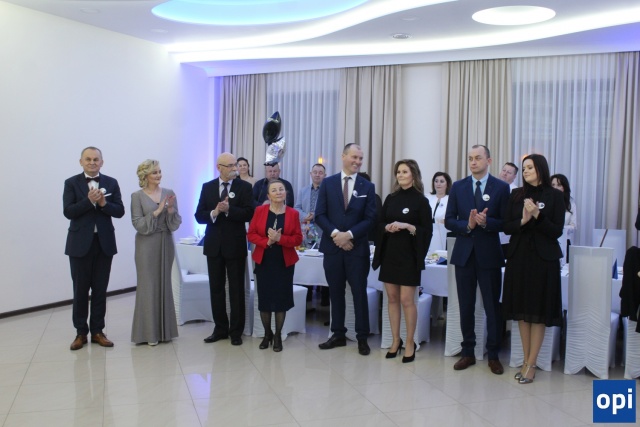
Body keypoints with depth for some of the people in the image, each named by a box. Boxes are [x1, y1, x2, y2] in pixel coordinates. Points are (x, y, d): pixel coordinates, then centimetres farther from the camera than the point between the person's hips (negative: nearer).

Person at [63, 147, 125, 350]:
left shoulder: (111, 183, 6)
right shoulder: (71, 183, 0)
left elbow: (119, 211, 0)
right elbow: (68, 212, -9)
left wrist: (104, 203, -17)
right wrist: (89, 200, -21)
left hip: (104, 242, 2)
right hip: (80, 243, -1)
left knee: (100, 289, 8)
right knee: (80, 289, 5)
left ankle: (97, 331, 17)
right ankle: (81, 332, 16)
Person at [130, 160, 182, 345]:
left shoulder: (169, 193, 5)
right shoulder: (137, 196, -4)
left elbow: (175, 224, 3)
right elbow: (138, 224, -11)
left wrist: (171, 209, -14)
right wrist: (157, 211, -17)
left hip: (166, 244, 4)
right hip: (147, 245, -3)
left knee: (164, 285, 10)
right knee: (148, 286, 0)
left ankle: (164, 330, 21)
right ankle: (148, 332, 9)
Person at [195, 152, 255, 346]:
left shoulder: (244, 186, -3)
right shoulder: (207, 187, 5)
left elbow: (249, 214, -13)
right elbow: (199, 215, 1)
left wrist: (228, 209, -24)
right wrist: (214, 213, -17)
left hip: (235, 245, -3)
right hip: (214, 245, 3)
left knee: (236, 289, 4)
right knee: (216, 288, 10)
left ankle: (236, 331, 13)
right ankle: (220, 328, 22)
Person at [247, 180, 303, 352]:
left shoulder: (293, 213, -2)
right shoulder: (260, 210, -1)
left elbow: (298, 239, -4)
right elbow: (251, 234, -1)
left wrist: (280, 238, -19)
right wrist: (266, 241, -18)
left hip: (284, 262, 0)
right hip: (263, 261, 0)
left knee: (281, 298, 3)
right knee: (264, 298, 4)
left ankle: (278, 335, 20)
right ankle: (267, 334, 23)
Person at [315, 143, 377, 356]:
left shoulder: (368, 186, 3)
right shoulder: (328, 183, 4)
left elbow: (370, 219, -2)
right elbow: (319, 215, -1)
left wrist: (349, 234, -14)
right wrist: (335, 234, -14)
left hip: (357, 248, -1)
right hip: (332, 247, 1)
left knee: (359, 293, 3)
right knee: (336, 293, 9)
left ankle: (362, 338, 13)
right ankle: (338, 335, 20)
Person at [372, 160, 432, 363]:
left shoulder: (421, 201, -3)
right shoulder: (391, 198, 10)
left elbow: (427, 231, -5)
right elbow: (380, 224, 12)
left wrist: (407, 226, -18)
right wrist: (387, 227, -9)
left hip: (409, 255, -5)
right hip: (389, 253, 5)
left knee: (407, 300, -4)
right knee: (392, 298, 8)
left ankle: (410, 343, 9)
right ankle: (395, 340, 20)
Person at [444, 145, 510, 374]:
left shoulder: (501, 187, -1)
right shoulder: (458, 187, 6)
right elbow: (449, 220, 3)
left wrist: (486, 222, -21)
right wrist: (467, 225, -15)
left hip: (489, 254, -2)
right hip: (464, 253, 2)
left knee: (493, 307, 4)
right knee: (466, 306, 9)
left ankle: (493, 355, 17)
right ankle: (468, 353, 21)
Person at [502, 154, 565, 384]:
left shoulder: (554, 196, -2)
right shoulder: (516, 195, 7)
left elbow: (557, 231, -5)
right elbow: (507, 227, 4)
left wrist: (537, 215, -18)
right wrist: (523, 220, -14)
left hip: (543, 259, -3)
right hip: (518, 257, 4)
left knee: (539, 312, 1)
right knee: (522, 311, 8)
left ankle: (531, 364, 7)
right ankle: (526, 361, 17)